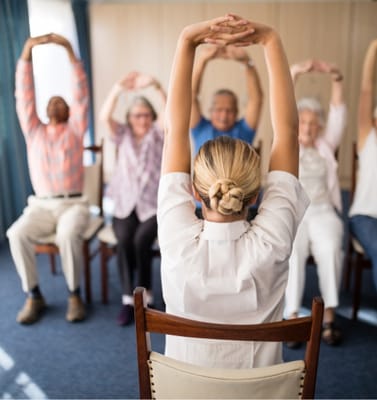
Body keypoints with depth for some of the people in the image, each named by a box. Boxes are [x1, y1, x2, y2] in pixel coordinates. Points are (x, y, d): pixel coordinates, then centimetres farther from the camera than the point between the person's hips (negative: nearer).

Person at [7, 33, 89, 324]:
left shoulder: (75, 130, 10)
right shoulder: (34, 131, 15)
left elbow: (81, 94, 0)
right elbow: (24, 95, 6)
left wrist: (70, 51, -8)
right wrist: (27, 53, -4)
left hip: (73, 204, -2)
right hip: (41, 205, 3)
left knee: (68, 234, -34)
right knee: (17, 234, -26)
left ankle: (75, 295, -17)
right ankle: (34, 296, -12)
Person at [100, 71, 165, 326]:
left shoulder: (157, 134, 7)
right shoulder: (123, 135, 12)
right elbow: (105, 117, -8)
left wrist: (156, 86, -30)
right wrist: (118, 89, -23)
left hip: (155, 204, -2)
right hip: (125, 203, 2)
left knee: (141, 240, -27)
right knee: (124, 240, -26)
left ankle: (145, 295, -8)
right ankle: (129, 298, -16)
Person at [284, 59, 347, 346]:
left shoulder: (326, 146, 18)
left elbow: (338, 113, 6)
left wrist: (336, 78, -8)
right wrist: (294, 74, -13)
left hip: (322, 211, 2)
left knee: (331, 248, -28)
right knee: (292, 251, -30)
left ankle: (329, 317, -19)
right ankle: (292, 318, -25)